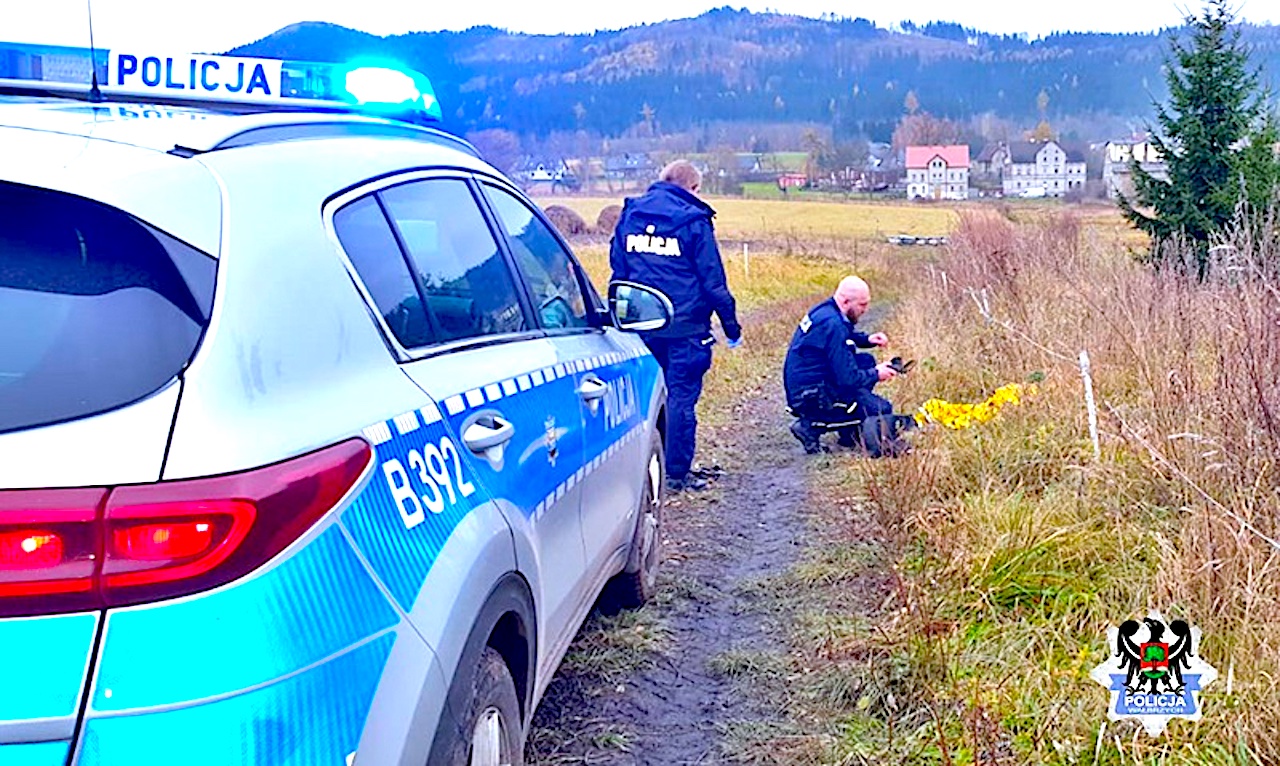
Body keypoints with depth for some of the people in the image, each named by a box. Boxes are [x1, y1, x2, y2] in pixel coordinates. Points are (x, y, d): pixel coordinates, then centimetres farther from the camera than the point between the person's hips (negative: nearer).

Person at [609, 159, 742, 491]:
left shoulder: (630, 215, 9)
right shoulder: (693, 220, -7)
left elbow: (618, 271, 13)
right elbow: (713, 280, -7)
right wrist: (731, 325, 0)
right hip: (684, 326, -5)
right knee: (681, 396, 1)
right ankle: (677, 473, 5)